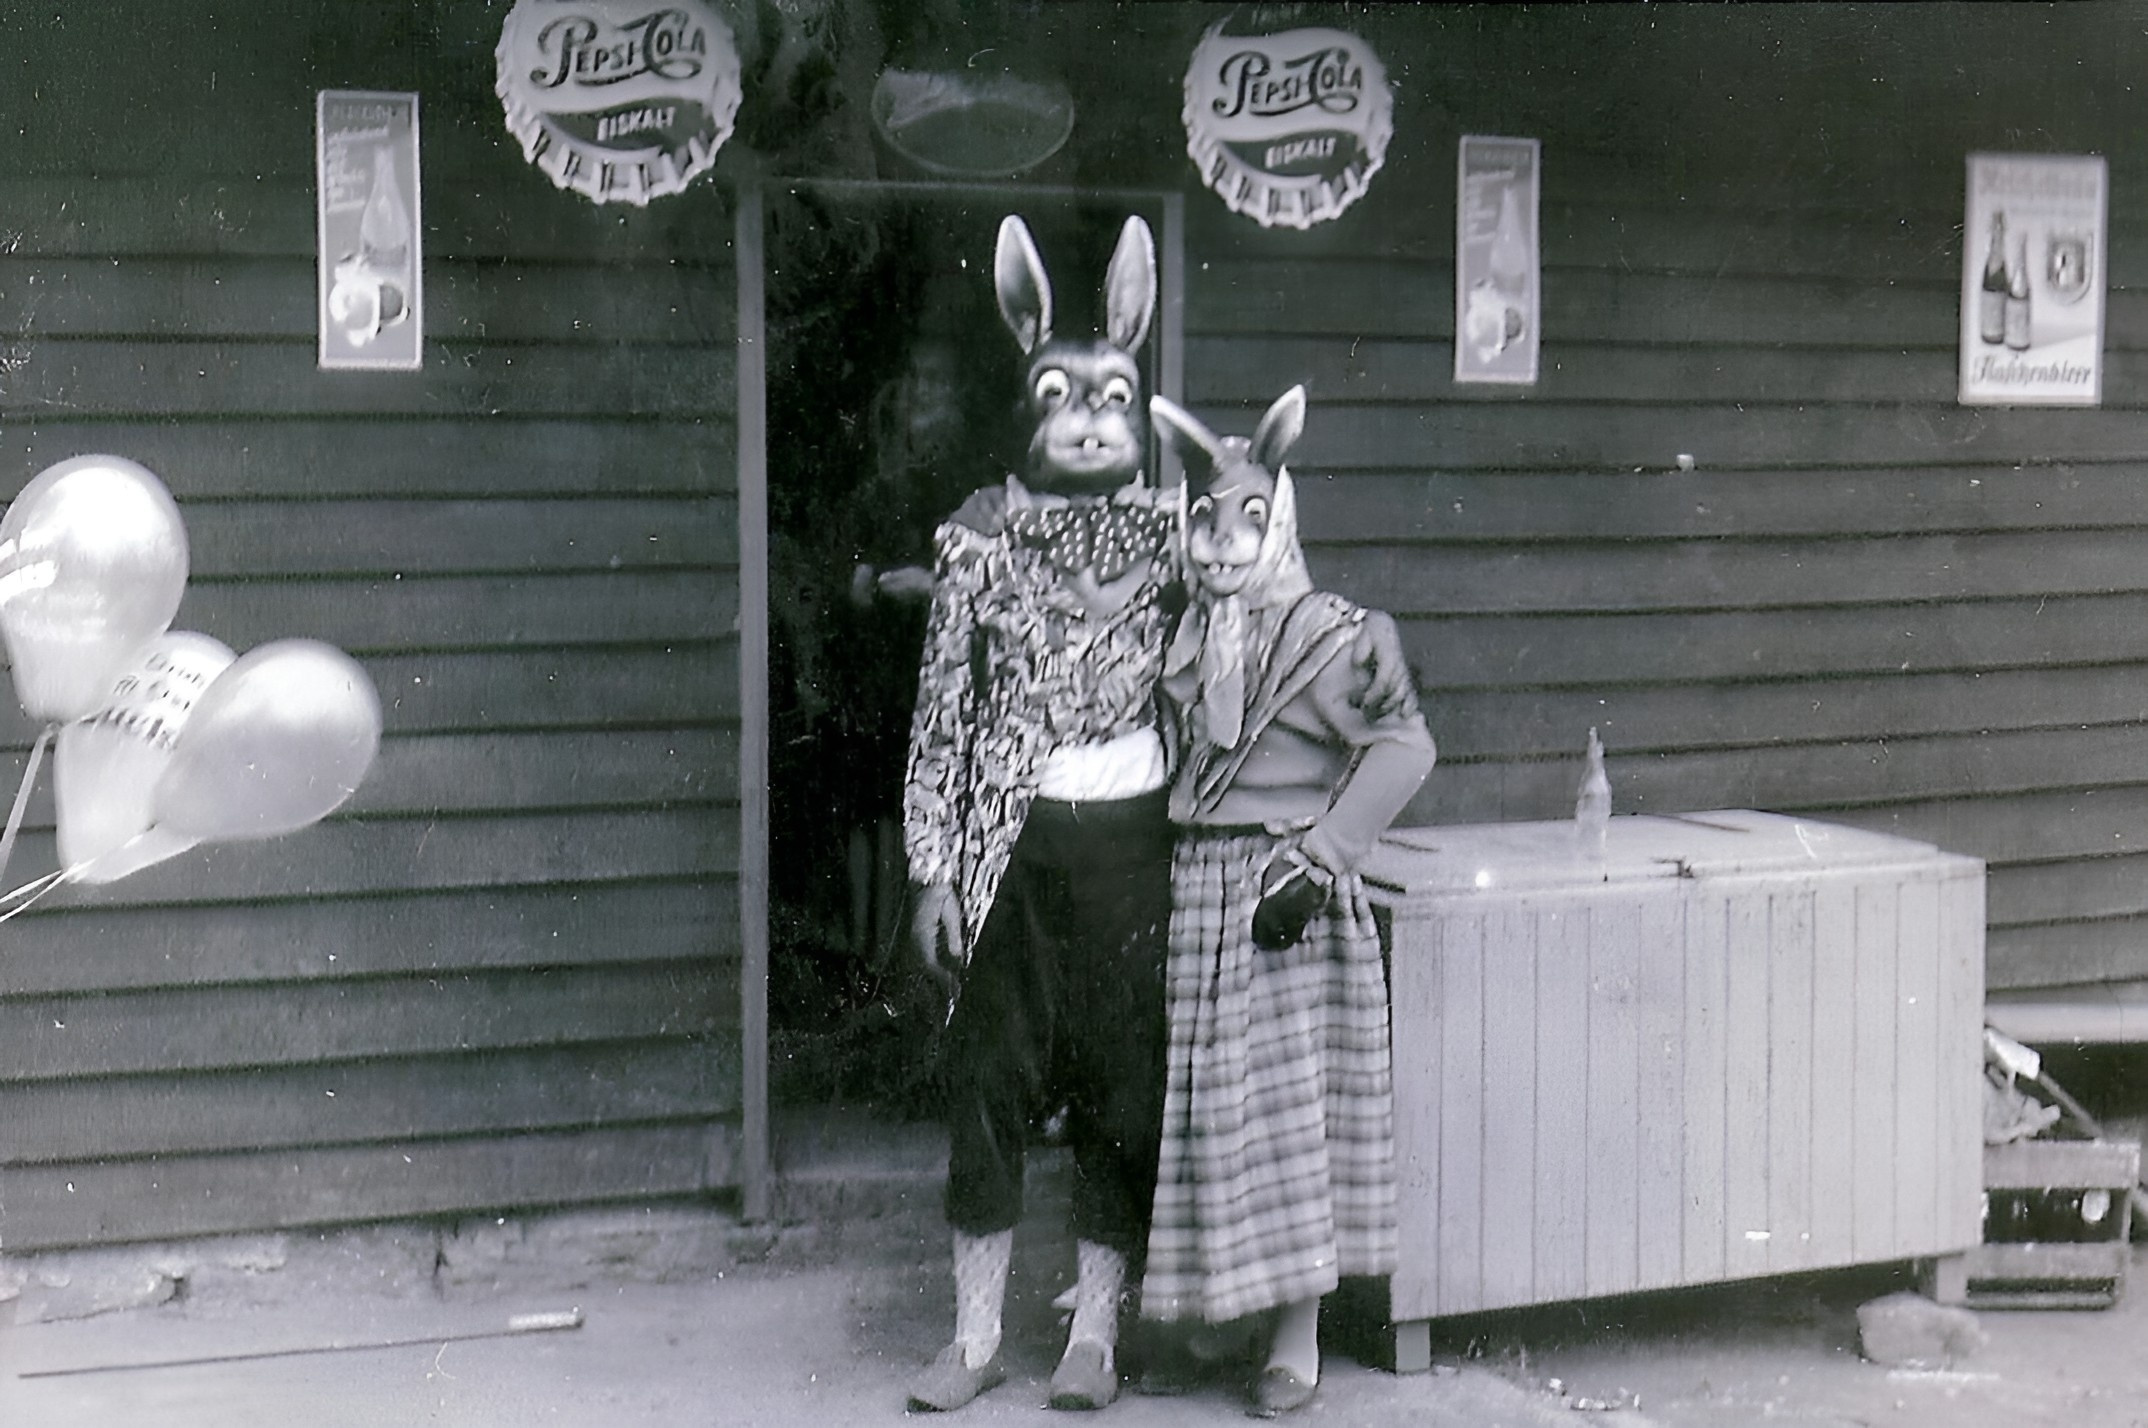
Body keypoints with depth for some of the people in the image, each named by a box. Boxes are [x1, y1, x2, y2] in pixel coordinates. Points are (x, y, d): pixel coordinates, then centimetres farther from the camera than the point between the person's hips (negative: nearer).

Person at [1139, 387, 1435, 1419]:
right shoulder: (1186, 636, 10)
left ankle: (1297, 1344, 8)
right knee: (1195, 1109, 10)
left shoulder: (1321, 635, -9)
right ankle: (1196, 1317, 23)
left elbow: (1402, 746, -19)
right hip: (1188, 895, 6)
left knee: (1286, 1110, -2)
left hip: (1282, 904, -6)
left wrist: (1319, 858, -22)